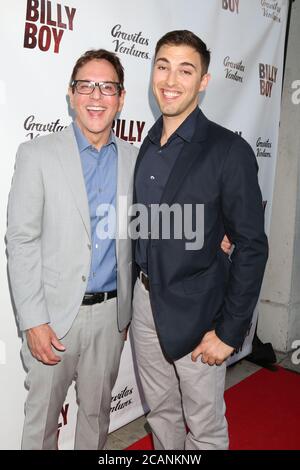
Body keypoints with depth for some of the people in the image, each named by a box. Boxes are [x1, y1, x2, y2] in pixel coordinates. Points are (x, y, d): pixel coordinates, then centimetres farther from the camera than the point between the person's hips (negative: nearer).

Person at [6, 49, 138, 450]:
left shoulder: (134, 159, 3)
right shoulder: (38, 154, -7)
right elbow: (21, 241, -10)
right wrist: (33, 320, -13)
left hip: (110, 312, 3)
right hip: (55, 312, -3)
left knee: (97, 410, 20)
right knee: (42, 413, 13)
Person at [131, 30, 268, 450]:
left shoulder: (229, 151, -14)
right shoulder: (146, 146, 6)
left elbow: (252, 246, -13)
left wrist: (230, 330, -14)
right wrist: (139, 296, 9)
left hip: (195, 311, -5)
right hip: (145, 301, 6)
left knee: (205, 426, 13)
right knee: (161, 413, 23)